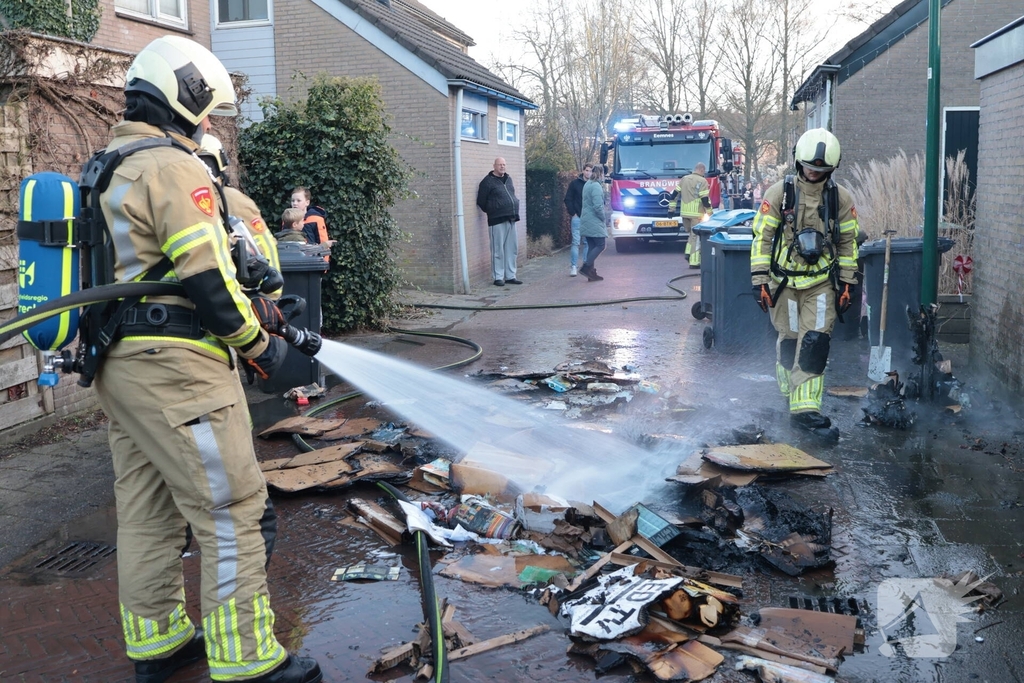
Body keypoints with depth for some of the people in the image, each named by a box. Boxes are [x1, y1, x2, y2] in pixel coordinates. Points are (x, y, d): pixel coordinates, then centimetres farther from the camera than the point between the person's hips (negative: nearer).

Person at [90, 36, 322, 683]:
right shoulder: (174, 167, -13)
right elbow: (207, 279, -19)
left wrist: (253, 309, 19)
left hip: (118, 363, 10)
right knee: (235, 512, -3)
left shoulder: (107, 171, 17)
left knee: (147, 512, 17)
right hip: (176, 369, -10)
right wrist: (260, 345, -5)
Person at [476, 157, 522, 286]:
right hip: (498, 220, -7)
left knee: (512, 249, 9)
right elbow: (481, 201, -2)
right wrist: (491, 212, 5)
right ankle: (498, 278, 2)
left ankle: (510, 276, 17)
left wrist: (514, 212, 16)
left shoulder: (508, 179, 16)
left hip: (511, 220, 7)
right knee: (498, 250, -4)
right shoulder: (488, 181, -5)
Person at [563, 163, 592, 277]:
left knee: (587, 242, 7)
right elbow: (567, 199, 1)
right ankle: (573, 266, -4)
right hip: (577, 217, -3)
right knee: (576, 242, -6)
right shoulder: (575, 183, 1)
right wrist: (573, 213, -6)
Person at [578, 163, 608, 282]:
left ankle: (591, 273, 9)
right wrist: (603, 218, -8)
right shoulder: (596, 186, -16)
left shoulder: (587, 184, 13)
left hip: (586, 222, 9)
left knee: (591, 246, 10)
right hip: (594, 222, -9)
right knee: (600, 245, -4)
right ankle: (586, 267, -12)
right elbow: (598, 206, -21)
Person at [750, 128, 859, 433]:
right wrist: (760, 281, -8)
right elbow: (761, 237, -4)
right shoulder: (779, 193, -6)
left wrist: (847, 285, 6)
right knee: (789, 339, 9)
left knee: (815, 341, -8)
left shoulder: (840, 197, 1)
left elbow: (848, 242, 8)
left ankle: (805, 406, -6)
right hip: (785, 281, -1)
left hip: (821, 283, 1)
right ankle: (790, 390, 32)